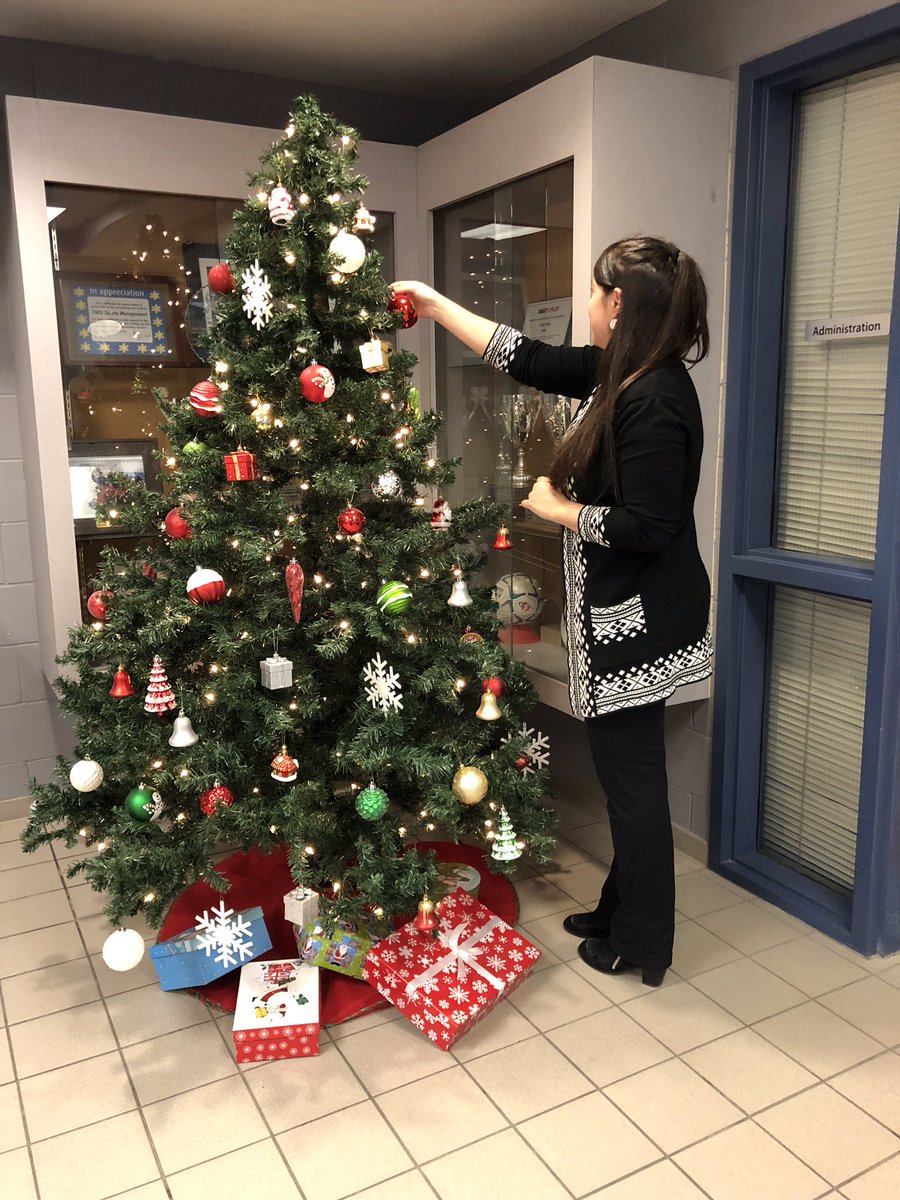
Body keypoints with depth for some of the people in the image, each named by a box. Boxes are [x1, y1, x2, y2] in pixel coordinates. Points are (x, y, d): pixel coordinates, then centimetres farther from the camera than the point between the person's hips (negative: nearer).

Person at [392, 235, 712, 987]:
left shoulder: (654, 400, -22)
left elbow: (647, 526, -25)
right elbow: (529, 360, 16)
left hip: (638, 618, -10)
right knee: (625, 764, 18)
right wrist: (438, 307, 21)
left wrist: (556, 509, -11)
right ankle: (624, 910, 35)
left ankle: (641, 946, 21)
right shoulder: (619, 373, 7)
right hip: (619, 611, 10)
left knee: (632, 770, 3)